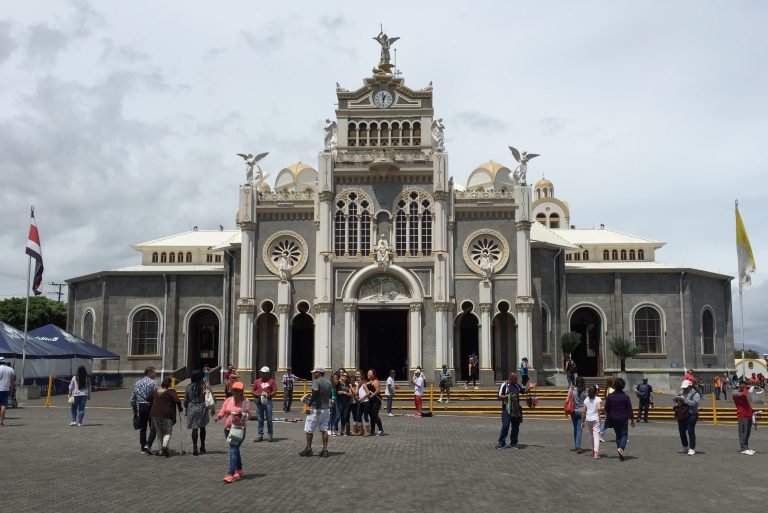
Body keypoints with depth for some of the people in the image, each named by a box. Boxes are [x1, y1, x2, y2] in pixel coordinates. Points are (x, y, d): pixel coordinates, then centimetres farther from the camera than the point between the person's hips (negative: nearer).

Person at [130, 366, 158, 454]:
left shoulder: (137, 383, 11)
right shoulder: (152, 383, -9)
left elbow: (132, 399, 12)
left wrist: (134, 411, 18)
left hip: (140, 407, 6)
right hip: (150, 406, -6)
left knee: (142, 428, 13)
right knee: (153, 428, 2)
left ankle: (143, 448, 16)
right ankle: (148, 445, -12)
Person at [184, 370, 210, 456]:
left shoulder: (189, 387, -1)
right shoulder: (204, 386, -8)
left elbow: (186, 399, 5)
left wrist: (185, 408, 15)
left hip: (192, 408, 1)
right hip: (202, 408, 0)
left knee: (194, 428, 2)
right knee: (202, 427, 14)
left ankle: (195, 448, -5)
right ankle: (202, 447, 21)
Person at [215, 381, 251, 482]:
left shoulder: (245, 402, -3)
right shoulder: (228, 400, 7)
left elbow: (249, 415, 1)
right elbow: (222, 411, 1)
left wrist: (241, 415, -18)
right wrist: (218, 417, -20)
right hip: (228, 429, 5)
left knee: (233, 450, -13)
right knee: (235, 449, 18)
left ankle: (231, 474, -16)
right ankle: (239, 470, 34)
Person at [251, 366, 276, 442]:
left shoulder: (271, 381, 3)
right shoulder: (257, 381, 11)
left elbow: (275, 391, -1)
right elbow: (252, 390, 9)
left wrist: (269, 395, -17)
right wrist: (258, 394, -9)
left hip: (268, 401, -3)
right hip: (259, 401, 3)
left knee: (269, 419, 1)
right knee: (260, 419, 7)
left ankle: (270, 435, 8)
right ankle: (260, 436, 12)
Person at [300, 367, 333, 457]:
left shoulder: (316, 382, -15)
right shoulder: (328, 382, 10)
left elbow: (315, 392, -28)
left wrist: (309, 404, -23)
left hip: (316, 409, -7)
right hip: (326, 409, 7)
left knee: (309, 430, 7)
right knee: (324, 430, 8)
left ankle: (308, 449, 14)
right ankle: (325, 450, 5)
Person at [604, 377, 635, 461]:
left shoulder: (610, 397, -4)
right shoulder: (626, 397, -8)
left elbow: (606, 409, 2)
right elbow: (630, 409, -6)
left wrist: (608, 418, 16)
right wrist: (632, 420, 2)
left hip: (613, 419, 2)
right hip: (623, 419, -2)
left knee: (618, 434, 15)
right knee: (624, 434, 4)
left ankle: (619, 448, 14)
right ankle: (621, 448, -19)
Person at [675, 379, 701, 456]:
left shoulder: (695, 394, -7)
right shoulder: (681, 393, 14)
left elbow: (694, 403, -22)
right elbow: (674, 399, 18)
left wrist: (684, 400, -21)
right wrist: (677, 398, -5)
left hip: (691, 415, -7)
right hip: (681, 415, 7)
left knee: (690, 431, -10)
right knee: (682, 431, 14)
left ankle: (692, 449, -6)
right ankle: (685, 447, 29)